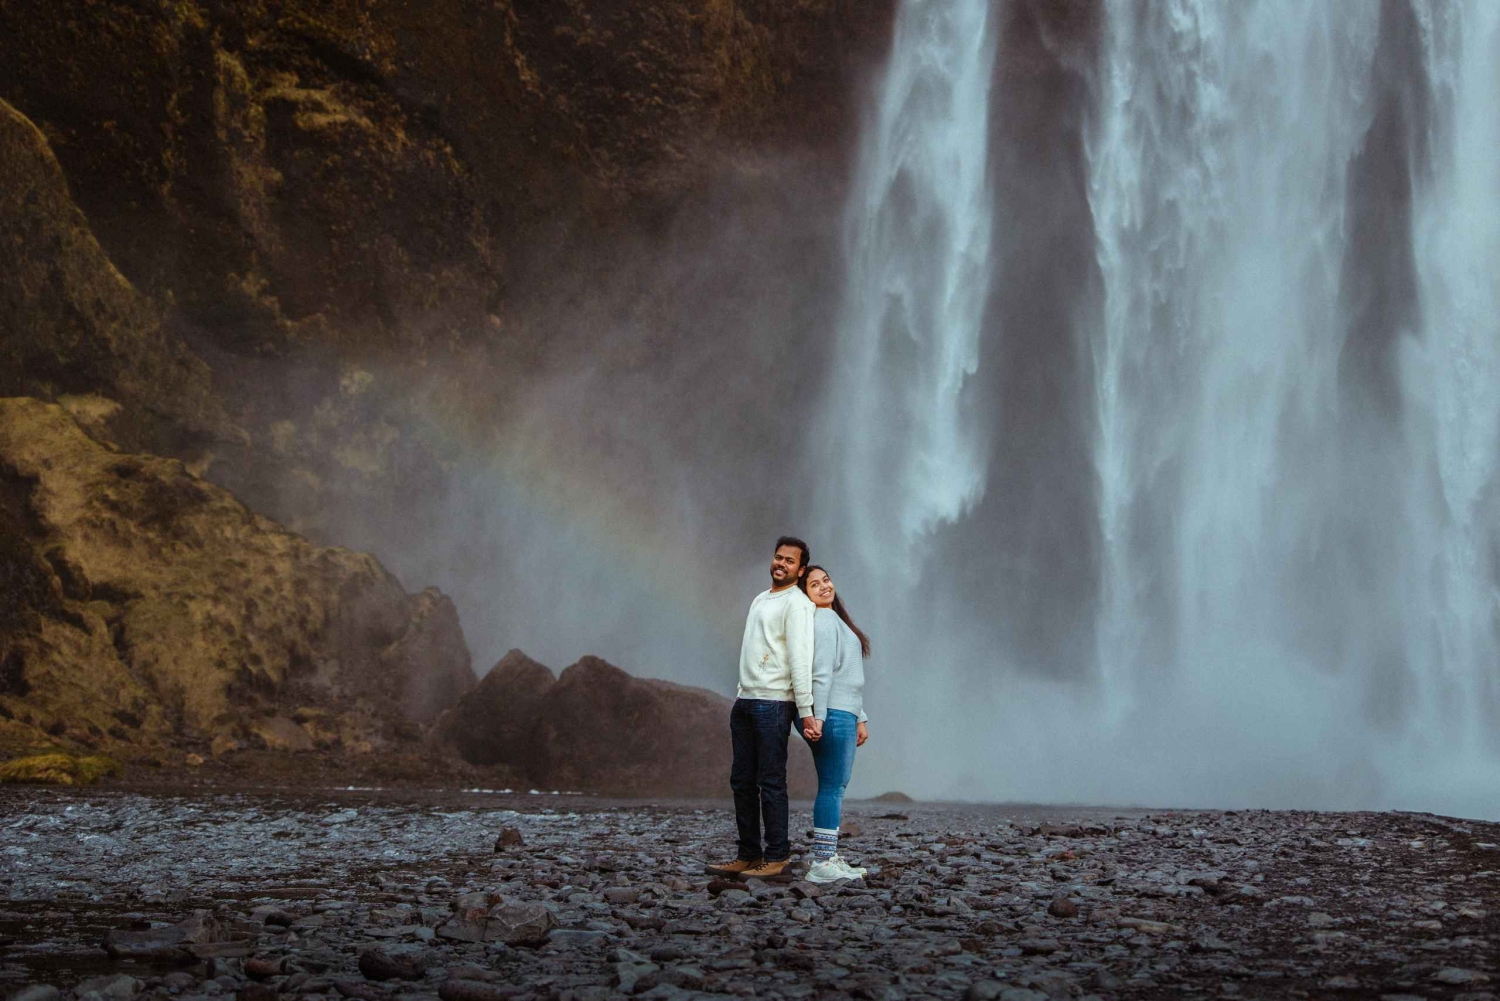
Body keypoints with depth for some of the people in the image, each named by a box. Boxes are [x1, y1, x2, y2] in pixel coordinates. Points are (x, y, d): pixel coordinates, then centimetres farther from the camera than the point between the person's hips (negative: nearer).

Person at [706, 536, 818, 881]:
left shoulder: (797, 603, -7)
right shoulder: (760, 599, 21)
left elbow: (800, 660, -15)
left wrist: (806, 711, -20)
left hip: (773, 703, -9)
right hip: (744, 700, 9)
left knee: (771, 782, -8)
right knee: (742, 781, 9)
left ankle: (777, 860, -4)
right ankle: (748, 856, 15)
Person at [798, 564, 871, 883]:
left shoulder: (837, 621, 22)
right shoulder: (822, 621, -9)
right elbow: (821, 674, -18)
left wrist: (860, 718, 23)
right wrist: (817, 716, -24)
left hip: (844, 715, 10)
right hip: (832, 714, -10)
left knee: (835, 787, 11)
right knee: (832, 786, -10)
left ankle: (828, 857, 15)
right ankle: (822, 864, -9)